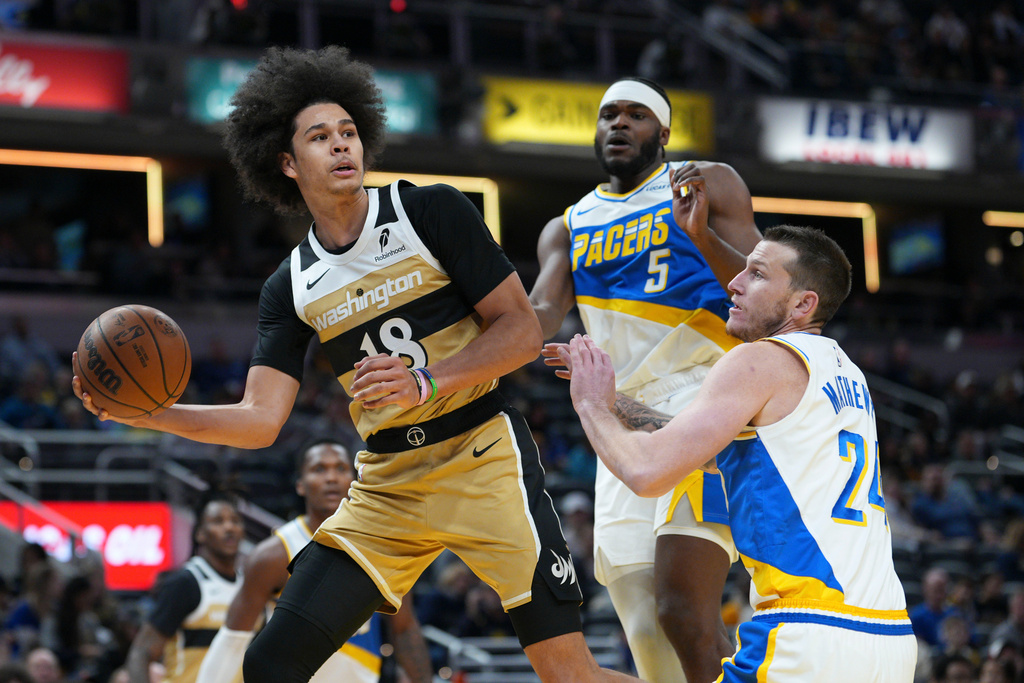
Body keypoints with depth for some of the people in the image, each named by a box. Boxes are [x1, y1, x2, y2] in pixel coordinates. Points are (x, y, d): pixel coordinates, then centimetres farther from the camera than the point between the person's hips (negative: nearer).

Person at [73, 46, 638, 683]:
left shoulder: (431, 211, -5)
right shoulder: (290, 288, 7)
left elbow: (523, 330, -6)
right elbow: (260, 420, 2)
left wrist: (428, 382, -21)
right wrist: (150, 412, -12)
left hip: (479, 457, -4)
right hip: (387, 481, 4)